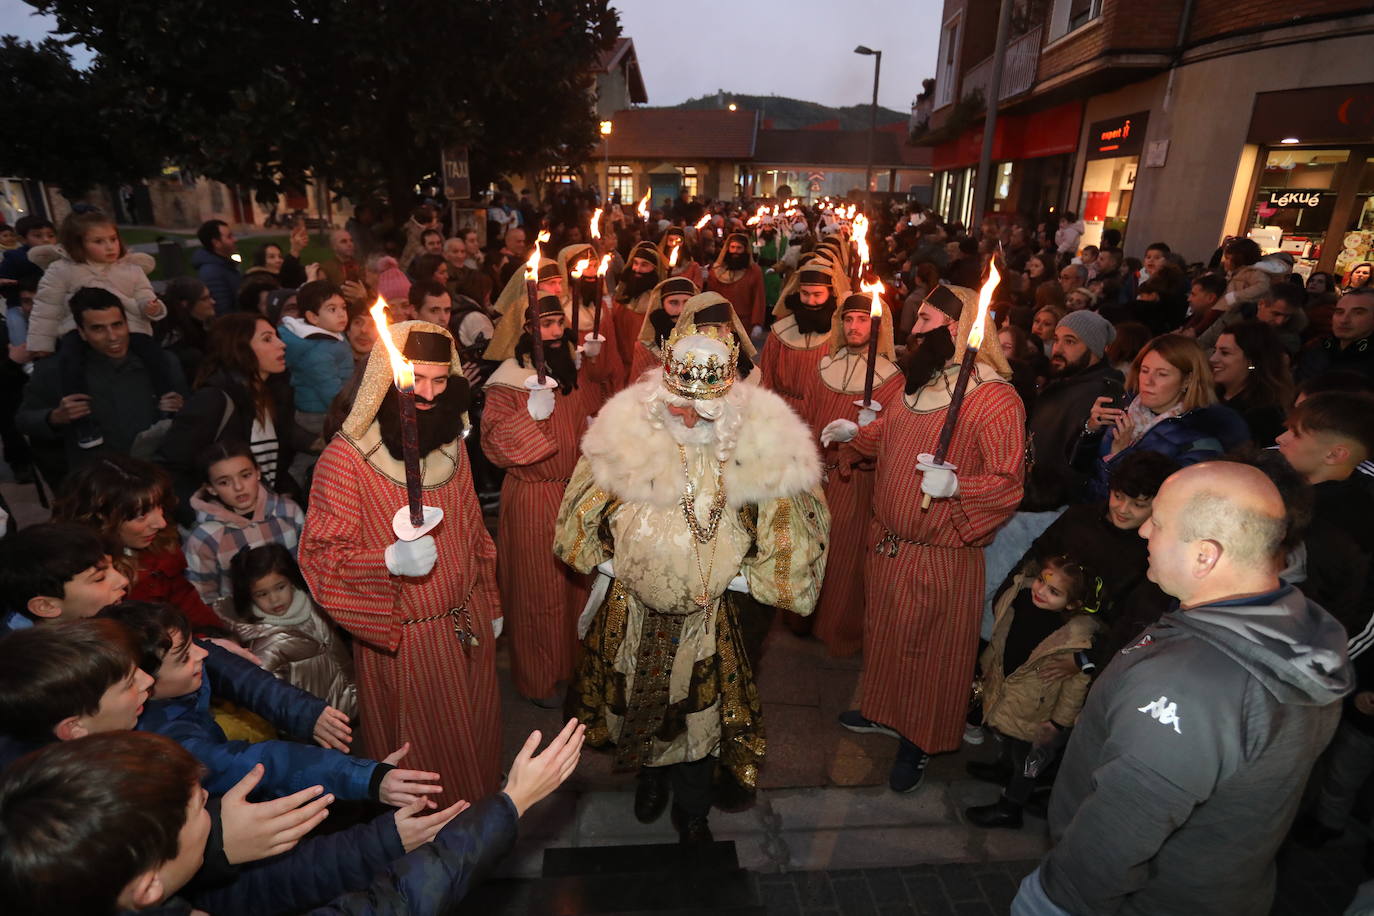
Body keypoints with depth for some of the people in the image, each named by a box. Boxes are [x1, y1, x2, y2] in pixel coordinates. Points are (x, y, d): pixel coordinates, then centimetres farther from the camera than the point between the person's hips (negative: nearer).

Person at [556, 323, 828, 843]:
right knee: (639, 695, 22)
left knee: (700, 708, 15)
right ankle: (651, 776, 54)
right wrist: (607, 564, -4)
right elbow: (583, 515, -1)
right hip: (633, 605, 2)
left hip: (710, 611, -1)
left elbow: (788, 533, -8)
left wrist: (743, 578, -9)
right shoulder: (625, 431, -16)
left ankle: (691, 808, 44)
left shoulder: (759, 446, -19)